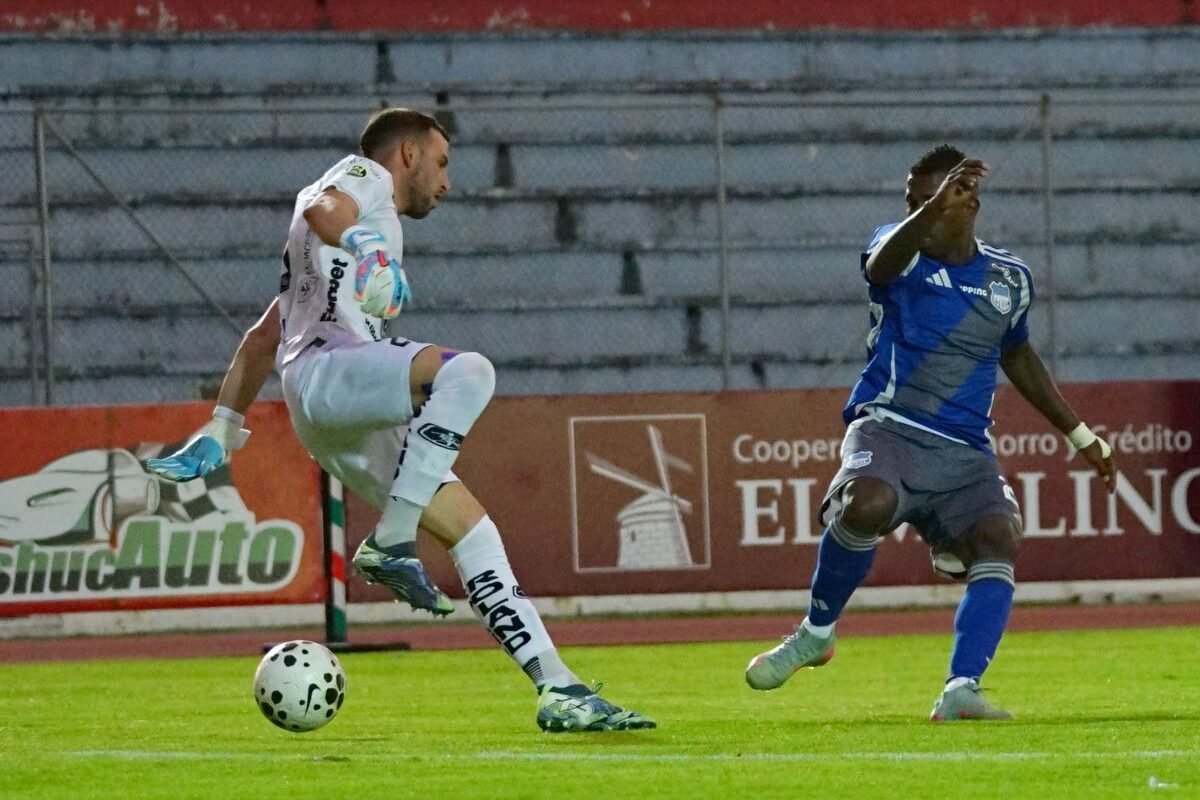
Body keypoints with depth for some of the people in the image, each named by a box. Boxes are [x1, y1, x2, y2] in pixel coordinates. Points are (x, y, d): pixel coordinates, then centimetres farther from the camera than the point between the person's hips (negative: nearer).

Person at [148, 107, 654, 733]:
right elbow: (320, 208, -15)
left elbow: (263, 337, 39)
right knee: (467, 371, -34)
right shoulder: (364, 177, 12)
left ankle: (557, 688, -3)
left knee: (471, 529, 2)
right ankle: (389, 546, -31)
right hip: (327, 365, -10)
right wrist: (368, 247, -35)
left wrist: (222, 430, 39)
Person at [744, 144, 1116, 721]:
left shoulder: (1010, 280, 14)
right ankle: (817, 632, -10)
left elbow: (1018, 358, 32)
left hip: (965, 453, 4)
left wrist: (1080, 435, 37)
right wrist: (934, 209, -46)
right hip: (889, 428, -4)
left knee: (999, 541, -24)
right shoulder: (903, 254, 1)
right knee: (867, 505, -35)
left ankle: (960, 691, -32)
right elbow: (882, 264, -26)